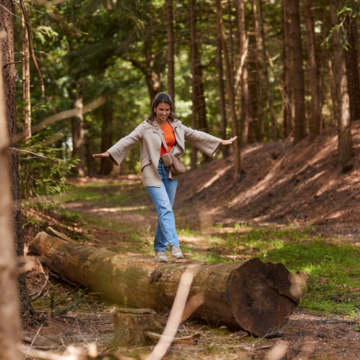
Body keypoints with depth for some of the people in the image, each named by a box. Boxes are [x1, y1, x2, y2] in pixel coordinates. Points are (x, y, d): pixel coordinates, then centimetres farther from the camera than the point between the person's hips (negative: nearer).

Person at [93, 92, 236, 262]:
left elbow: (195, 135, 20)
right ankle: (174, 245, -26)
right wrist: (109, 153, -30)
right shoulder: (146, 127, -5)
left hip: (170, 172, 5)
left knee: (166, 210, 8)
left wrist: (221, 141, 25)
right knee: (165, 208, -17)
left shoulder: (176, 126, 10)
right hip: (153, 172, -5)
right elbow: (128, 140, -15)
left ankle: (160, 249, 18)